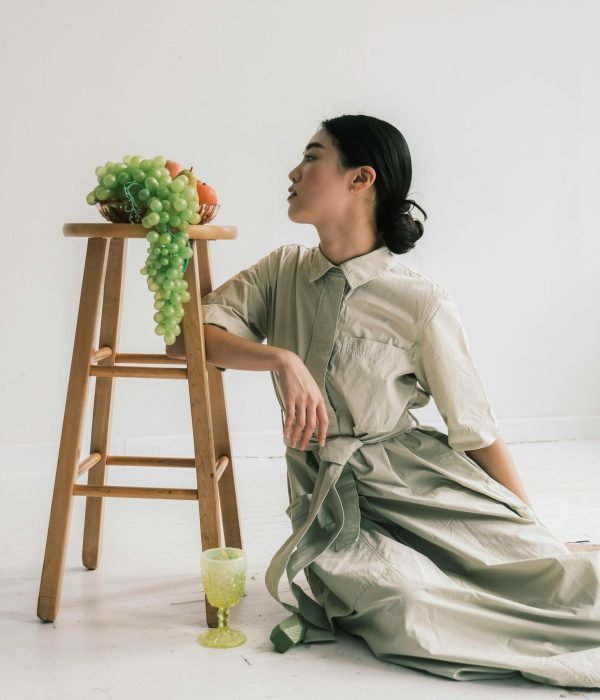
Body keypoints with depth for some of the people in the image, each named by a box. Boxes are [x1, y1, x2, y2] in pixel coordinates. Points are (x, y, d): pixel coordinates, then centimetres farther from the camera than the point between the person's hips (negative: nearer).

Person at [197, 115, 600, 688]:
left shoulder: (422, 305, -8)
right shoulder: (283, 271, 3)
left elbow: (476, 431, -3)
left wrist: (534, 533, -1)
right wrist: (282, 359, -24)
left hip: (422, 483, -2)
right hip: (331, 501, 2)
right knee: (402, 603, -27)